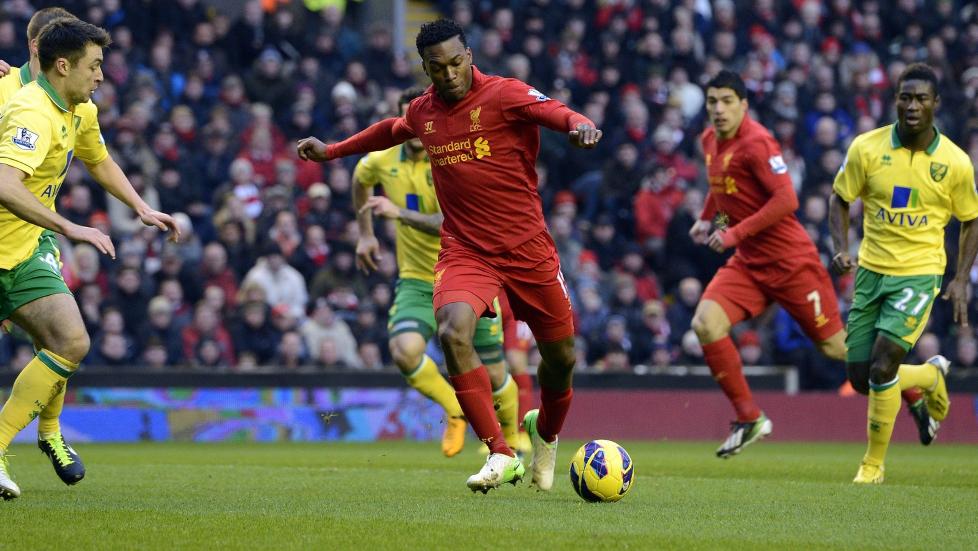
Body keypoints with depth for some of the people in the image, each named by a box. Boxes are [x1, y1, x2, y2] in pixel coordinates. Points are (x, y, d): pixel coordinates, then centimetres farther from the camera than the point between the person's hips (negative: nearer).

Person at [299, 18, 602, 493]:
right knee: (453, 332, -27)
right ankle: (500, 454, -21)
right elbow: (393, 130, 30)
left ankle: (545, 431, 43)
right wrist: (332, 151, 37)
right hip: (465, 251, 2)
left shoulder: (504, 95, -10)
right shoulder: (423, 110, 6)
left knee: (560, 356, 7)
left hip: (527, 250, -2)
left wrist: (578, 124, -51)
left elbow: (556, 113, -28)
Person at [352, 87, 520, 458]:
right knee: (404, 350, -26)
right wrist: (365, 233, 24)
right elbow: (360, 180, 24)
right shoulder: (382, 161, -2)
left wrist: (401, 213, -35)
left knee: (493, 376, 4)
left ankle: (511, 439, 35)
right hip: (417, 283, 3)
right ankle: (454, 411, 2)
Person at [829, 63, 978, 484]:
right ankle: (932, 375, 35)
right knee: (861, 379, 4)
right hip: (871, 271, 3)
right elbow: (840, 198, 6)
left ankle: (874, 463, 0)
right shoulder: (867, 148, -6)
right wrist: (841, 248, -10)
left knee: (882, 367, -18)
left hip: (919, 273, -3)